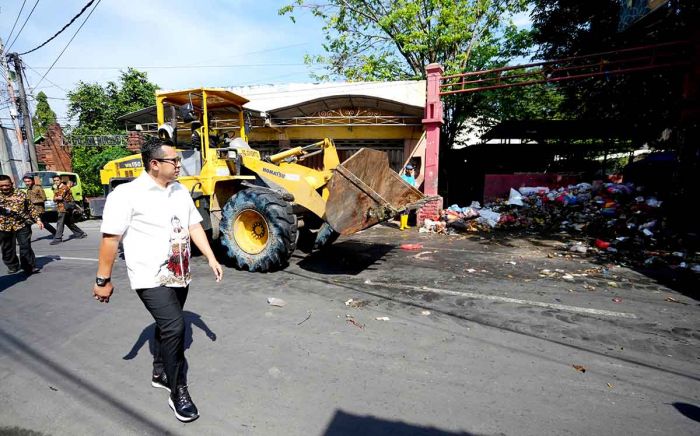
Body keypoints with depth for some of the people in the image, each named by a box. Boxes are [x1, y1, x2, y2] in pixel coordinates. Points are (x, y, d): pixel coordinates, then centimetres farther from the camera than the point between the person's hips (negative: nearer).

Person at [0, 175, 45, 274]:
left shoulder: (21, 194, 4)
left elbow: (31, 208, 8)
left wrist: (37, 219, 2)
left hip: (22, 225, -2)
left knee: (25, 246, -2)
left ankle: (29, 267, 5)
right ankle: (12, 266, 26)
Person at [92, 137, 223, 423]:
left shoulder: (180, 191, 6)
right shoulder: (127, 194, -14)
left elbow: (194, 226, 10)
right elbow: (110, 238, -12)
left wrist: (211, 258, 3)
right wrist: (103, 280, -9)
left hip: (179, 275, 7)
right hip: (151, 277, -7)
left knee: (168, 325, 20)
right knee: (174, 327, -15)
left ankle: (160, 373, 42)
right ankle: (178, 392, 3)